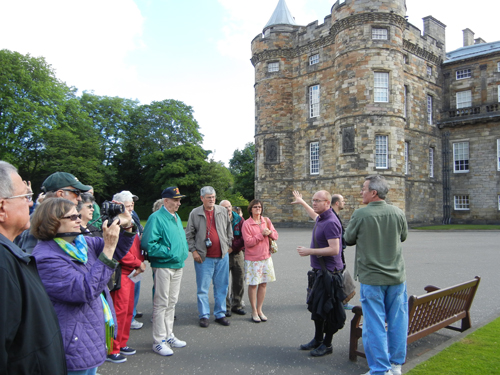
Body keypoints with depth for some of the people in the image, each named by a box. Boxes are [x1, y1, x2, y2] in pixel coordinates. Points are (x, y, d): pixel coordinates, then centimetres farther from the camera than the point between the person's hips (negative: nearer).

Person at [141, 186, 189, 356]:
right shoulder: (156, 218, -14)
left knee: (171, 302, 17)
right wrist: (168, 252, -20)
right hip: (163, 266, -8)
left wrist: (184, 252, 8)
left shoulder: (177, 217, 13)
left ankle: (168, 335, 29)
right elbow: (148, 243, -21)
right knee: (161, 303, -1)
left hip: (178, 265, 8)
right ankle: (159, 341, 10)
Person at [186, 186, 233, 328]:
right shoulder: (195, 213, 1)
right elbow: (189, 235, 4)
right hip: (204, 257, -2)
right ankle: (204, 315, 16)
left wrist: (228, 245, 10)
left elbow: (229, 230, 16)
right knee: (203, 288, 3)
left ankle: (220, 314, 21)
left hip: (222, 256, 2)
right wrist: (193, 250, -4)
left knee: (222, 287, 9)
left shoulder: (223, 211, 7)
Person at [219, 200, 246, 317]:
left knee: (239, 282, 10)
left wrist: (233, 247, -12)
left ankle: (236, 305, 24)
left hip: (238, 254, 3)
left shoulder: (239, 219, 2)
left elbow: (244, 237, -4)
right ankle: (226, 307, 16)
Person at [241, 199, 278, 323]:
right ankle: (254, 311, 18)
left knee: (263, 284, 9)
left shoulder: (266, 220, 6)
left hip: (266, 257, 5)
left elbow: (275, 236, 8)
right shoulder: (246, 224, -9)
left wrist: (270, 232, -13)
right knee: (253, 285, 2)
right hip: (252, 259, -4)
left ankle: (259, 310, 23)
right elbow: (248, 242, -16)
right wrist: (262, 234, -18)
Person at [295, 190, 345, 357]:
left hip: (329, 272, -11)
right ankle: (317, 339, 34)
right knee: (316, 306, 19)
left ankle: (327, 345, 17)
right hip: (319, 270, 11)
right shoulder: (320, 218, 8)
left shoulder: (330, 222, -22)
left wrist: (309, 251, -24)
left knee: (327, 309, 2)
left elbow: (334, 250, -27)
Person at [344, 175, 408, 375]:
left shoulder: (360, 215, -15)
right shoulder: (398, 213, -4)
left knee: (374, 325, 5)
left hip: (371, 278, -4)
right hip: (397, 276, 4)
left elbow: (349, 239, -2)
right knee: (397, 321, 15)